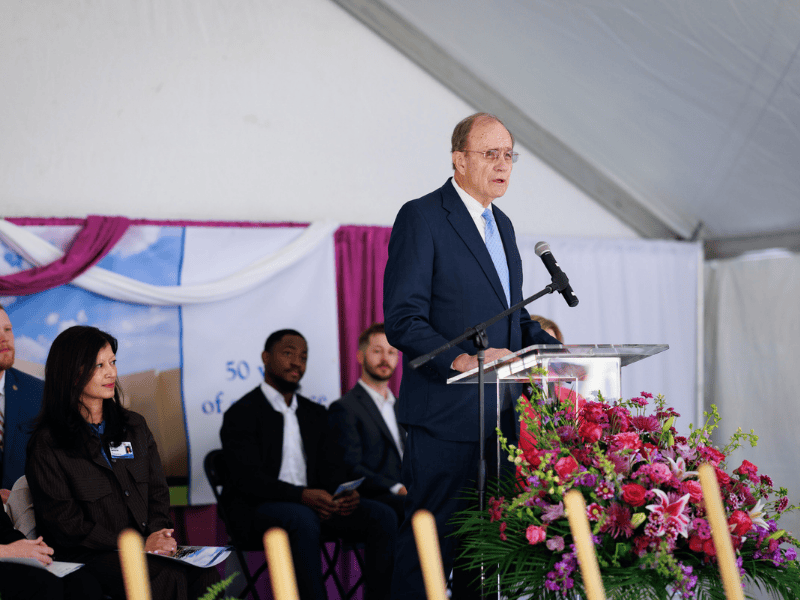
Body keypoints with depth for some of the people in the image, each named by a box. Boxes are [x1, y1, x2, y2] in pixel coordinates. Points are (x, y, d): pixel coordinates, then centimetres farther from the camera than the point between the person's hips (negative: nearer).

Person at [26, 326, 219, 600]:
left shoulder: (134, 426, 19)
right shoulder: (48, 443, -1)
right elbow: (64, 522, -6)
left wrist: (159, 535, -5)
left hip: (147, 544, 5)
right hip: (87, 557, -5)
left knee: (204, 574, -27)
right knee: (168, 578, -33)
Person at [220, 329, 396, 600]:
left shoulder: (315, 413, 20)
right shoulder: (241, 414, -2)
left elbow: (332, 468, 13)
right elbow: (250, 479, -14)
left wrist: (347, 492, -12)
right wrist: (302, 496, -28)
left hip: (311, 504, 6)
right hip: (258, 508, -6)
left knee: (383, 516, -16)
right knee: (303, 519, -39)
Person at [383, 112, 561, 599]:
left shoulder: (502, 225, 19)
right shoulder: (421, 217, -8)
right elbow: (402, 320, -15)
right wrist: (461, 360, -27)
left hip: (500, 416, 8)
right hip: (447, 415, -8)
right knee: (432, 541, -5)